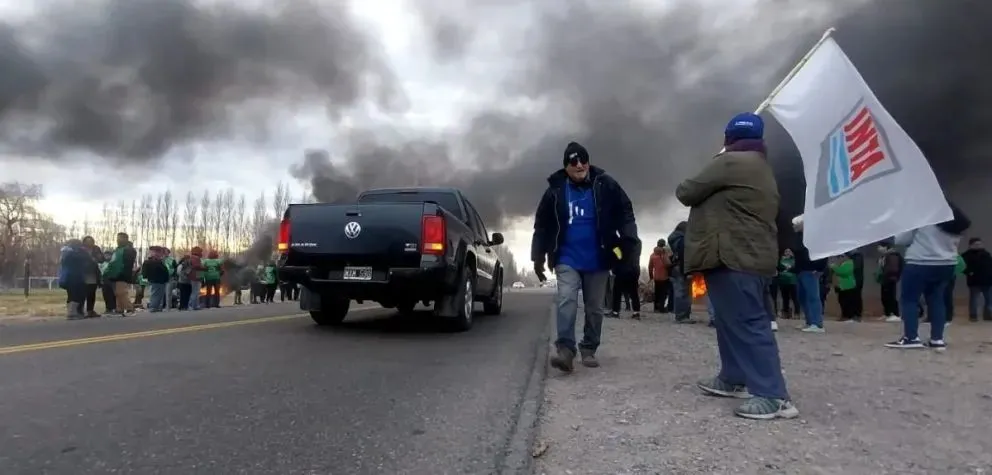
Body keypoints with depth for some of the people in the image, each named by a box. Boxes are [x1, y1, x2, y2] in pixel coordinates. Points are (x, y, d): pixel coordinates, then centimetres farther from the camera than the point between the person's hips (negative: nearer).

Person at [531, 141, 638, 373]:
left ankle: (589, 350, 20)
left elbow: (625, 214, -1)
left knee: (595, 307, 8)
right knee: (566, 299, -18)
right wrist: (538, 257, 6)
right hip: (567, 258, 0)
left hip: (597, 260, 1)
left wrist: (629, 244, -12)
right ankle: (565, 349, -20)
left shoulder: (605, 185, -3)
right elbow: (542, 225, 6)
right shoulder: (555, 190, -1)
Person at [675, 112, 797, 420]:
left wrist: (683, 188, 16)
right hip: (754, 257, 11)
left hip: (734, 258, -11)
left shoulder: (731, 162, -8)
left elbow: (687, 192, -5)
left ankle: (774, 396, -12)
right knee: (736, 321, 17)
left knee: (747, 324, -12)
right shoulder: (762, 169, 24)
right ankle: (734, 380, 26)